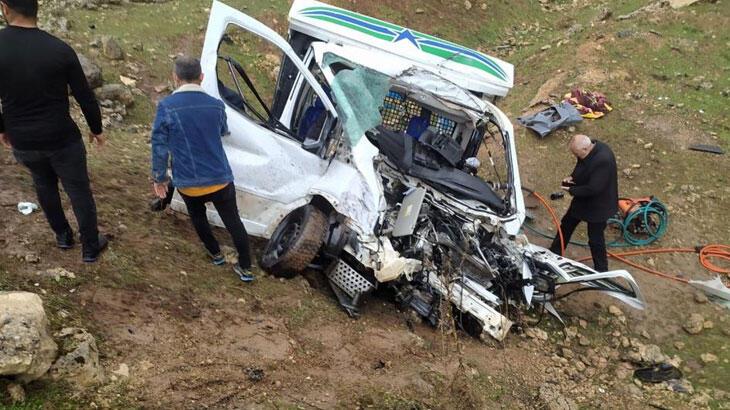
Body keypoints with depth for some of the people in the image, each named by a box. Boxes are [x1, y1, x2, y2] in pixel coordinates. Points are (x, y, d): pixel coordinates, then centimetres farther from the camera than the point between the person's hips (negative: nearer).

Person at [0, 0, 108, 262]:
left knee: (44, 184, 28)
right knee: (79, 192, 14)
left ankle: (63, 236, 42)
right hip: (63, 139, -2)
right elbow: (85, 97, -8)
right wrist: (96, 129, 9)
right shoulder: (60, 50, -17)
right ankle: (91, 247, 27)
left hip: (21, 142, 3)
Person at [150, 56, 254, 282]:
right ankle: (245, 268, 22)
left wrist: (159, 177, 5)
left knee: (197, 216, 28)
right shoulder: (216, 105, -2)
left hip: (188, 183, -1)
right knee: (233, 221, 16)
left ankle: (216, 254, 41)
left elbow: (159, 147, -8)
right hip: (220, 179, 1)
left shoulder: (166, 107, -11)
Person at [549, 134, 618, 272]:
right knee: (567, 224, 23)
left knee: (595, 239, 7)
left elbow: (593, 188, -34)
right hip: (583, 199, 9)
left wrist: (572, 190, -22)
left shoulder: (603, 160, -36)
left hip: (598, 205, -9)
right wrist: (572, 177, -8)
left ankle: (601, 270, 29)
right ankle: (554, 253, 43)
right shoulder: (591, 148, -9)